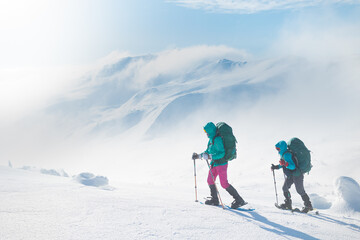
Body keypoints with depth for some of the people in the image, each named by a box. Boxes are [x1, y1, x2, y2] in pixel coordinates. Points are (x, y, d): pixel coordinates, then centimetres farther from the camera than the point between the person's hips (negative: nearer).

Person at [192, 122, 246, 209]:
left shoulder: (217, 139, -20)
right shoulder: (211, 139, 10)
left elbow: (222, 153, -26)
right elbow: (208, 151, 21)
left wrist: (210, 157, -29)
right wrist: (199, 156, 14)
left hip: (221, 163, -10)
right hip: (214, 163, 10)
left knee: (224, 183, -10)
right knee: (210, 181, 15)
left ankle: (239, 200, -3)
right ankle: (214, 200, 31)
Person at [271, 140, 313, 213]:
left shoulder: (286, 155, -23)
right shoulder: (283, 154, 8)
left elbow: (293, 166, -29)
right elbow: (283, 165, 22)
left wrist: (285, 163, -42)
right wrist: (275, 167, 18)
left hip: (296, 175, -10)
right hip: (290, 175, 10)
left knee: (300, 190, -3)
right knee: (285, 188, 6)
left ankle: (308, 205, 10)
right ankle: (288, 204, 17)